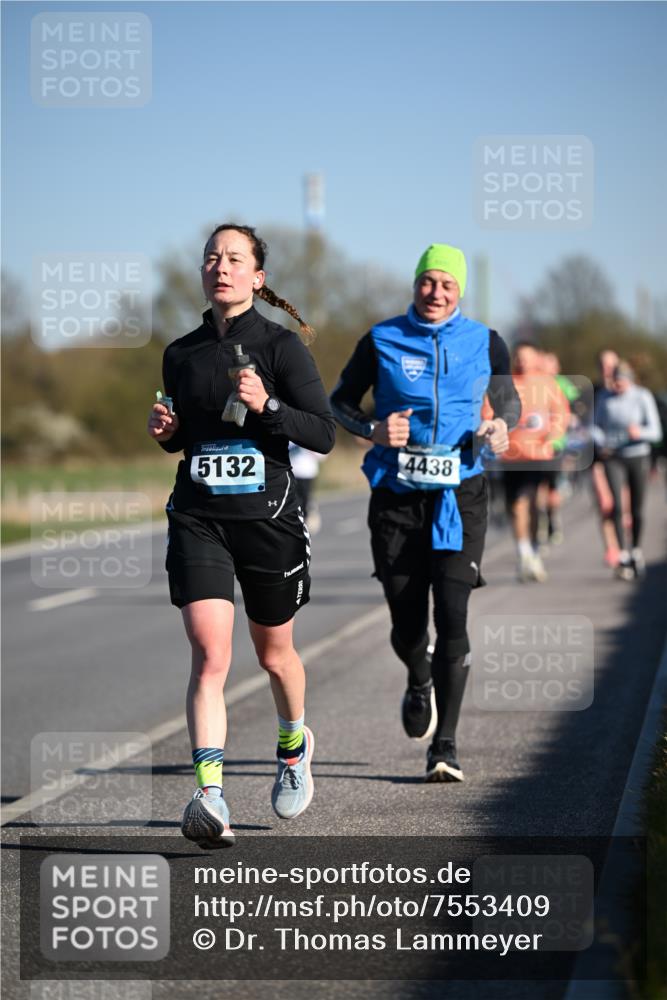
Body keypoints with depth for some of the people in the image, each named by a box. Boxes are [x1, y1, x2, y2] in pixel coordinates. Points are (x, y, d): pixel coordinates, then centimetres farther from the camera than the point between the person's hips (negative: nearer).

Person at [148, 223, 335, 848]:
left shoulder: (280, 346, -4)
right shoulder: (181, 354, 9)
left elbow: (323, 434, -8)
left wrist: (266, 405, -22)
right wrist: (167, 431, 1)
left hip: (268, 515, -2)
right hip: (198, 519, 2)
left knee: (273, 653, 16)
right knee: (210, 655, -16)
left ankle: (294, 746, 47)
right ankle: (210, 797, -25)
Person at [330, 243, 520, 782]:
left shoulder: (485, 343, 4)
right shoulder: (382, 340, 1)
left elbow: (508, 402, 18)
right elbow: (340, 401, 11)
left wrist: (500, 428, -5)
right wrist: (373, 430, -9)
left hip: (460, 496, 0)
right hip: (397, 496, 1)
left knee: (452, 616, -12)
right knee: (406, 621, 2)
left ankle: (445, 746, -5)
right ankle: (419, 683, 39)